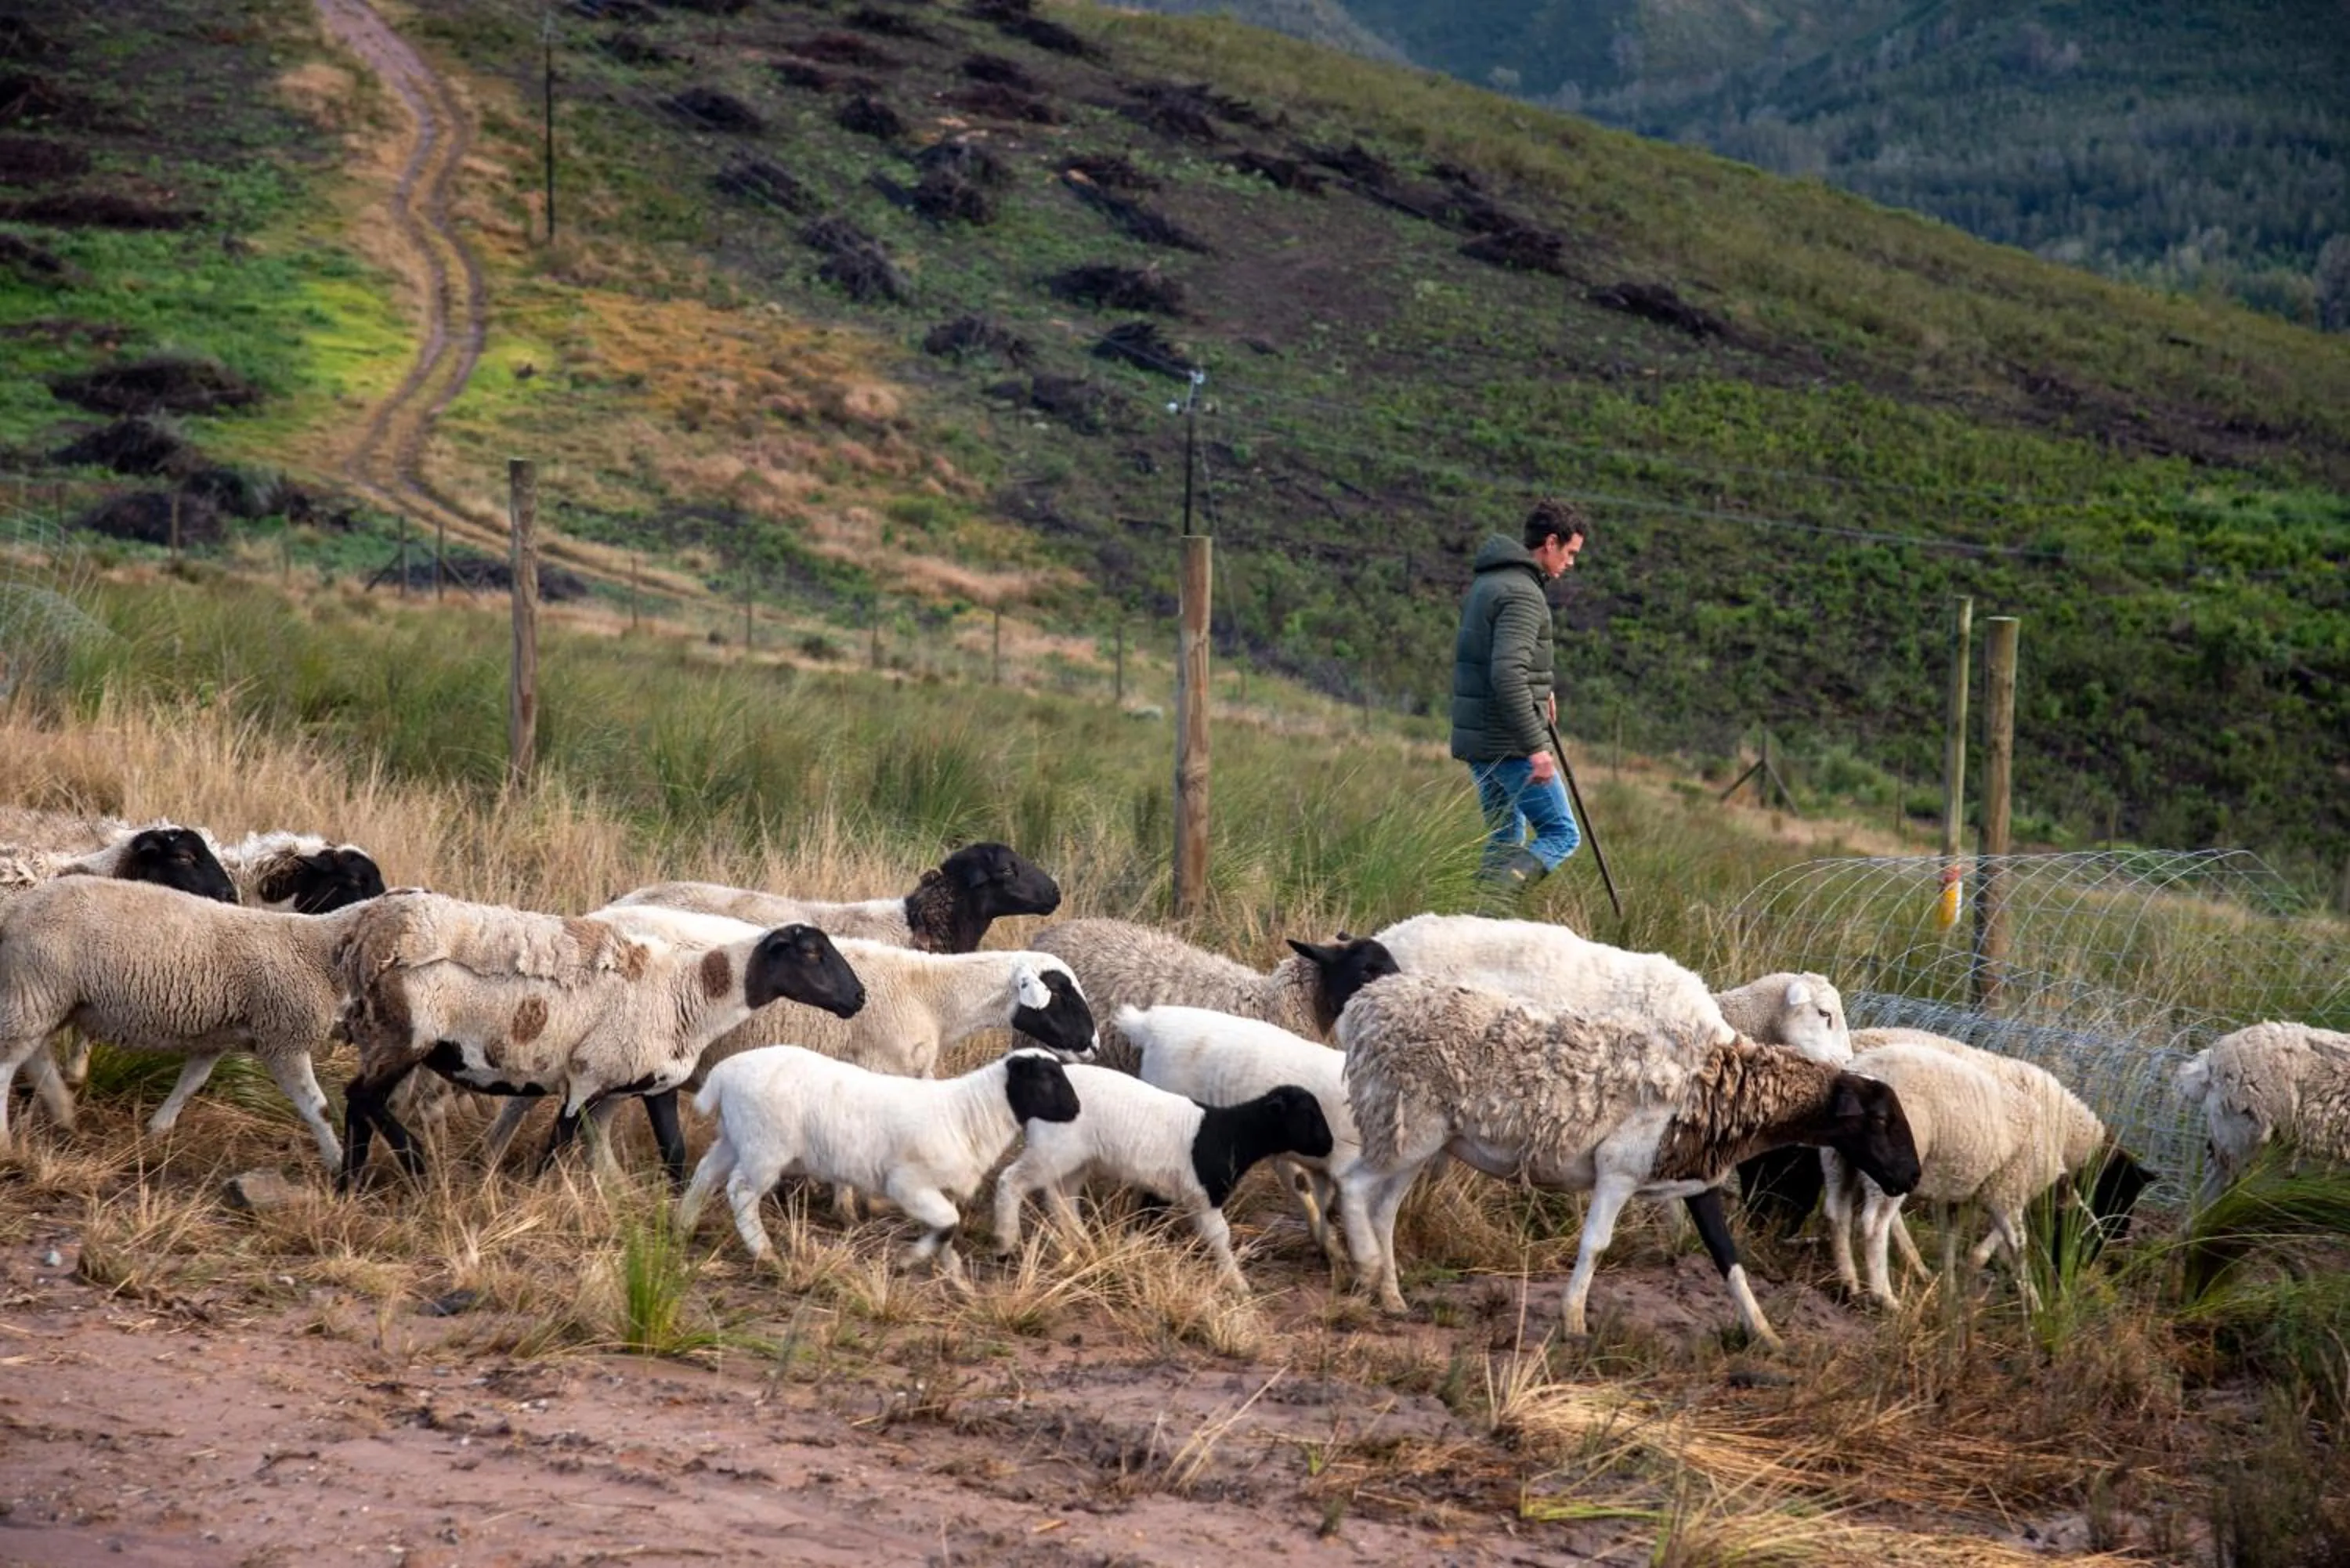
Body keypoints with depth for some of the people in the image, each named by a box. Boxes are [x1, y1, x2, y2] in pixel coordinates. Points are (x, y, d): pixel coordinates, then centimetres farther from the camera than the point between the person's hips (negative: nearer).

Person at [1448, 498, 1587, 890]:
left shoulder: (1485, 584, 15)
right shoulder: (1522, 594, -17)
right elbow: (1507, 675, -27)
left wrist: (1538, 689, 17)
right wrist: (1535, 747, -25)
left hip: (1476, 739, 9)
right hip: (1511, 742, -9)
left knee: (1506, 842, 15)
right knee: (1561, 834, -5)